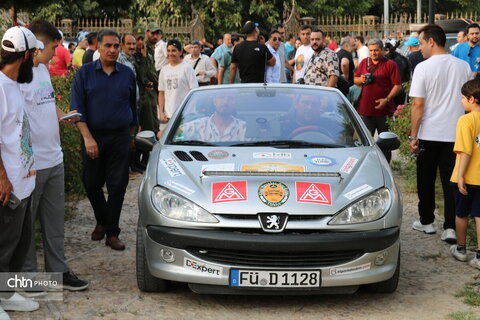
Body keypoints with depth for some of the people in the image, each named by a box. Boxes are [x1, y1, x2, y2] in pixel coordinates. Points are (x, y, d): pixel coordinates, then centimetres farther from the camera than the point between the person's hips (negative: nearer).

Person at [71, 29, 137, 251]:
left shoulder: (128, 74, 6)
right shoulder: (85, 73, 0)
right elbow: (77, 108, -5)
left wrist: (132, 129, 16)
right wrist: (88, 138, -14)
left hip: (120, 137, 1)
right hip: (93, 136, 0)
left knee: (117, 186, -1)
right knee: (92, 184, 7)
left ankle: (111, 232, 8)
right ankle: (101, 221, 32)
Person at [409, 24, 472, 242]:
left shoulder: (423, 68, -11)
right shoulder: (464, 67, 3)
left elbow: (418, 105, -12)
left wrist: (413, 136, -6)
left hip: (429, 134, -3)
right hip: (456, 133, 3)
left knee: (426, 180, 12)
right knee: (451, 182, 5)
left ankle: (427, 221, 23)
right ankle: (450, 228, 1)